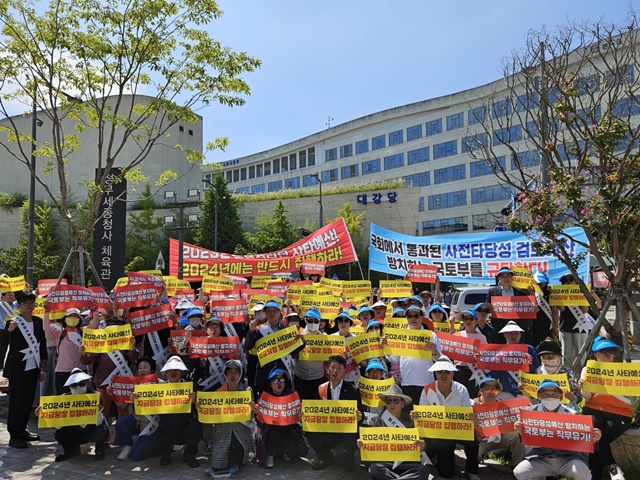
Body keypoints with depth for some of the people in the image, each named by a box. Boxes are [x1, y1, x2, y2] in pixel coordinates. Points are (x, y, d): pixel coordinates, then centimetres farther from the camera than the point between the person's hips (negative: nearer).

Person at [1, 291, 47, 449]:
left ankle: (22, 431, 24)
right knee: (16, 401, -1)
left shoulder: (38, 321, 5)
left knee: (28, 400, 12)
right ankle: (14, 436, 5)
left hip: (33, 368, 5)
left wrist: (43, 359, 11)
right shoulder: (13, 322, -9)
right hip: (17, 368, -5)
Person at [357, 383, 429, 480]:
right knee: (374, 468, -32)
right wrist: (362, 444, -21)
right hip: (385, 462, 0)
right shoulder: (379, 421, 2)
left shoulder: (410, 420, 0)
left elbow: (419, 446, -1)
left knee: (423, 470, -30)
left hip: (407, 462, 0)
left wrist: (422, 446, -25)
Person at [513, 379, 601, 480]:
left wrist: (592, 438, -23)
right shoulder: (531, 412, -2)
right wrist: (520, 431, -15)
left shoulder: (571, 414, -5)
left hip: (567, 457, -2)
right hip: (540, 458, 2)